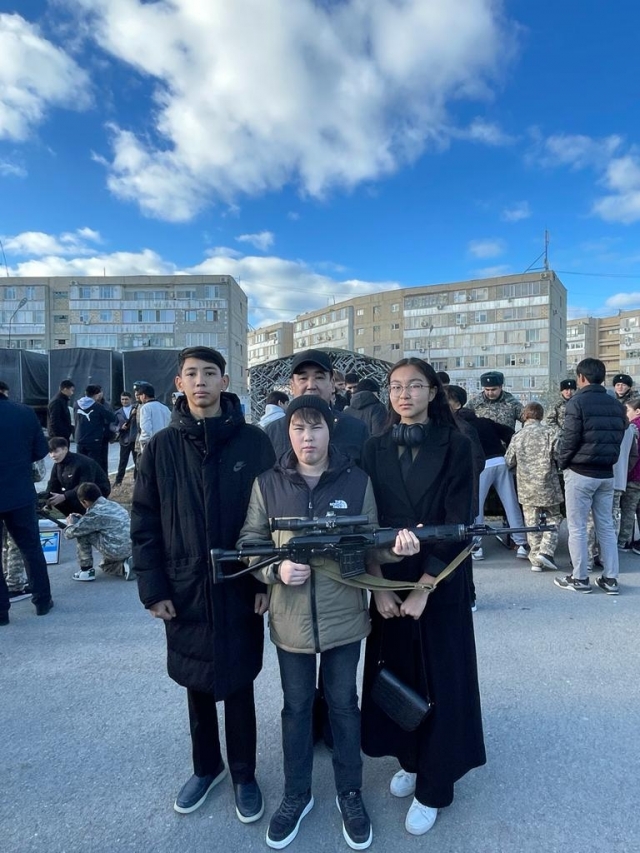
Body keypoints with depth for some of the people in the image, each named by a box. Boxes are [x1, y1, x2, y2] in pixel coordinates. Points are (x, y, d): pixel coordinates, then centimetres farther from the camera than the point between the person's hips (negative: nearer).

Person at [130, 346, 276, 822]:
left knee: (238, 685, 13)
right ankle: (206, 767, 43)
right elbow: (144, 522, 0)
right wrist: (153, 587, -4)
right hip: (184, 591, 2)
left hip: (240, 589, -2)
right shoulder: (162, 447, -2)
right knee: (196, 684, 19)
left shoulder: (253, 442, -7)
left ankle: (244, 775, 36)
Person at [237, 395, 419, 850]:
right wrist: (276, 570, -19)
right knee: (297, 706, 18)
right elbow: (248, 544, 0)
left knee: (344, 703, 17)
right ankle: (296, 794, 42)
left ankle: (350, 794, 41)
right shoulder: (268, 484, -5)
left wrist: (396, 546, -23)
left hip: (344, 615, 0)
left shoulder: (357, 481, -5)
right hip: (290, 618, 1)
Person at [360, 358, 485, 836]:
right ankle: (409, 760, 38)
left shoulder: (455, 447, -8)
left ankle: (434, 787, 27)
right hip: (389, 581, 3)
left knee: (440, 678, 8)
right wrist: (379, 586, -9)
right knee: (398, 672, 15)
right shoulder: (376, 450, 1)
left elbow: (458, 523, -12)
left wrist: (424, 587, -16)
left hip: (441, 583, -3)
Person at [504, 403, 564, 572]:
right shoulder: (549, 431, -3)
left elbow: (508, 462, 8)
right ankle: (546, 551, -1)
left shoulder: (517, 436, 4)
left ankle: (535, 560, 10)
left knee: (532, 522, 9)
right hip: (547, 484, -2)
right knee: (553, 517, 14)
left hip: (526, 488, 2)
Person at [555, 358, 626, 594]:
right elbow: (618, 438, 11)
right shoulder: (616, 405, 8)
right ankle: (611, 578, 17)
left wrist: (562, 462, 0)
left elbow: (570, 439, -15)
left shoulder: (578, 402, -12)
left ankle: (580, 579, 9)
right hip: (606, 474, 6)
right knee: (606, 526, 13)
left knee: (577, 528, 2)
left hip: (580, 473, -6)